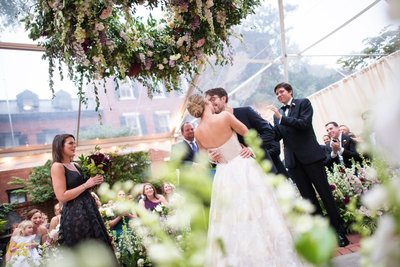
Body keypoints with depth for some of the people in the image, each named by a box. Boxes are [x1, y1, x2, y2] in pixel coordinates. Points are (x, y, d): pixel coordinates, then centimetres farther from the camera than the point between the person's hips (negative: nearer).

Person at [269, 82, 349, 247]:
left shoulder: (303, 103, 3)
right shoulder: (278, 113, 16)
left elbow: (304, 123, -13)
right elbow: (277, 136, 7)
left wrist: (281, 117, -16)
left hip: (310, 155, -4)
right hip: (293, 160, 4)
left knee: (325, 193, 0)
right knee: (308, 197, 6)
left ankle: (339, 230, 10)